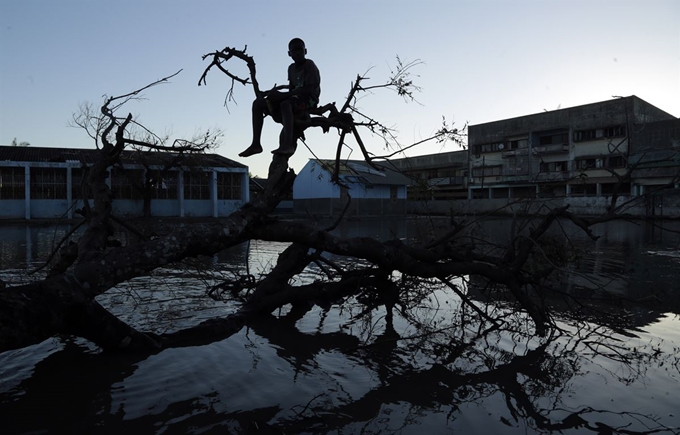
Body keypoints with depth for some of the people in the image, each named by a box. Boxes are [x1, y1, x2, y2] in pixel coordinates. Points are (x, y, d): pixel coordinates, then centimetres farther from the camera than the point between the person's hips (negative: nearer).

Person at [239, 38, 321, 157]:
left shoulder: (309, 65, -7)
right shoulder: (292, 68, 16)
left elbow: (308, 89, -20)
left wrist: (283, 95, -25)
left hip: (309, 99, -8)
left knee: (285, 104, -41)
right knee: (258, 103, -4)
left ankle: (288, 145, -53)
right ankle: (256, 144, -11)